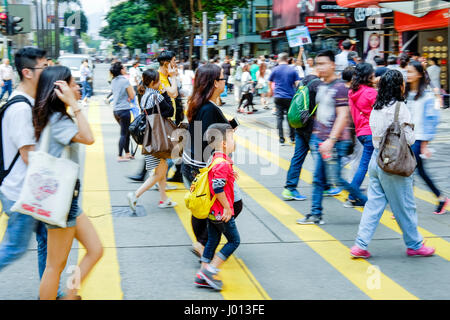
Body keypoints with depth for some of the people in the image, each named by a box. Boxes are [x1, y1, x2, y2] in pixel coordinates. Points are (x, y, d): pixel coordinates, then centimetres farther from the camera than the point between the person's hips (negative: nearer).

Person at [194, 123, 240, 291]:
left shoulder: (213, 159, 8)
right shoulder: (223, 164, -23)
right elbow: (218, 188, -27)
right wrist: (227, 207, -19)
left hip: (212, 210, 10)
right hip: (222, 213, -10)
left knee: (212, 241, 17)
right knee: (234, 240, 4)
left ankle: (202, 276, 21)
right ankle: (210, 271, 1)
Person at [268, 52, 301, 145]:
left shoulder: (275, 70, 2)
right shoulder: (292, 71, 1)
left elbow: (269, 82, 16)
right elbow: (298, 84, -6)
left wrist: (271, 90, 36)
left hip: (278, 97, 0)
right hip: (290, 97, 0)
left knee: (279, 118, 3)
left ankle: (281, 140, 0)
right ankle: (292, 138, 17)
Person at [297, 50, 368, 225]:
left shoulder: (339, 88, -12)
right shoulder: (321, 86, 13)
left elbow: (343, 116, -18)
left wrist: (331, 140, -22)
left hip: (334, 142, -8)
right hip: (319, 139, 8)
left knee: (336, 179, -5)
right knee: (318, 179, 9)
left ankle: (369, 203, 11)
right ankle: (315, 214, 15)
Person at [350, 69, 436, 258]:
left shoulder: (376, 108, 7)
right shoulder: (399, 108, -15)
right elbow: (409, 139, -13)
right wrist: (410, 130, 5)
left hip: (376, 159, 7)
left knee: (374, 204, 10)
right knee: (405, 206, 7)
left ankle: (360, 245, 6)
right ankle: (414, 245, 22)